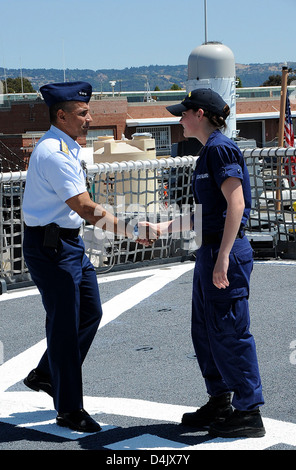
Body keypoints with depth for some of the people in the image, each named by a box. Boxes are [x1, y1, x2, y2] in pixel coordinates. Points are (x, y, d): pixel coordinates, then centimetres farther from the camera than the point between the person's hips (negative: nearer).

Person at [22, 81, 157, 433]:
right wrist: (131, 230, -25)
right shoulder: (53, 153, -21)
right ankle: (69, 410, 8)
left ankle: (45, 375, 29)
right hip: (48, 245, -10)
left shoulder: (64, 148, 11)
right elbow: (86, 209, -26)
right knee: (65, 323, -3)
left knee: (90, 312, 15)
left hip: (69, 243, 10)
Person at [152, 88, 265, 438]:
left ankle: (249, 413, 6)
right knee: (205, 331, 16)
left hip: (227, 252, -10)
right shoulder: (208, 151, 16)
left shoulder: (220, 148, -14)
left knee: (229, 332, -3)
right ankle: (220, 402, 27)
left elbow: (236, 205, -21)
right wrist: (164, 228, 20)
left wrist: (223, 259, -24)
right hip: (209, 251, 10)